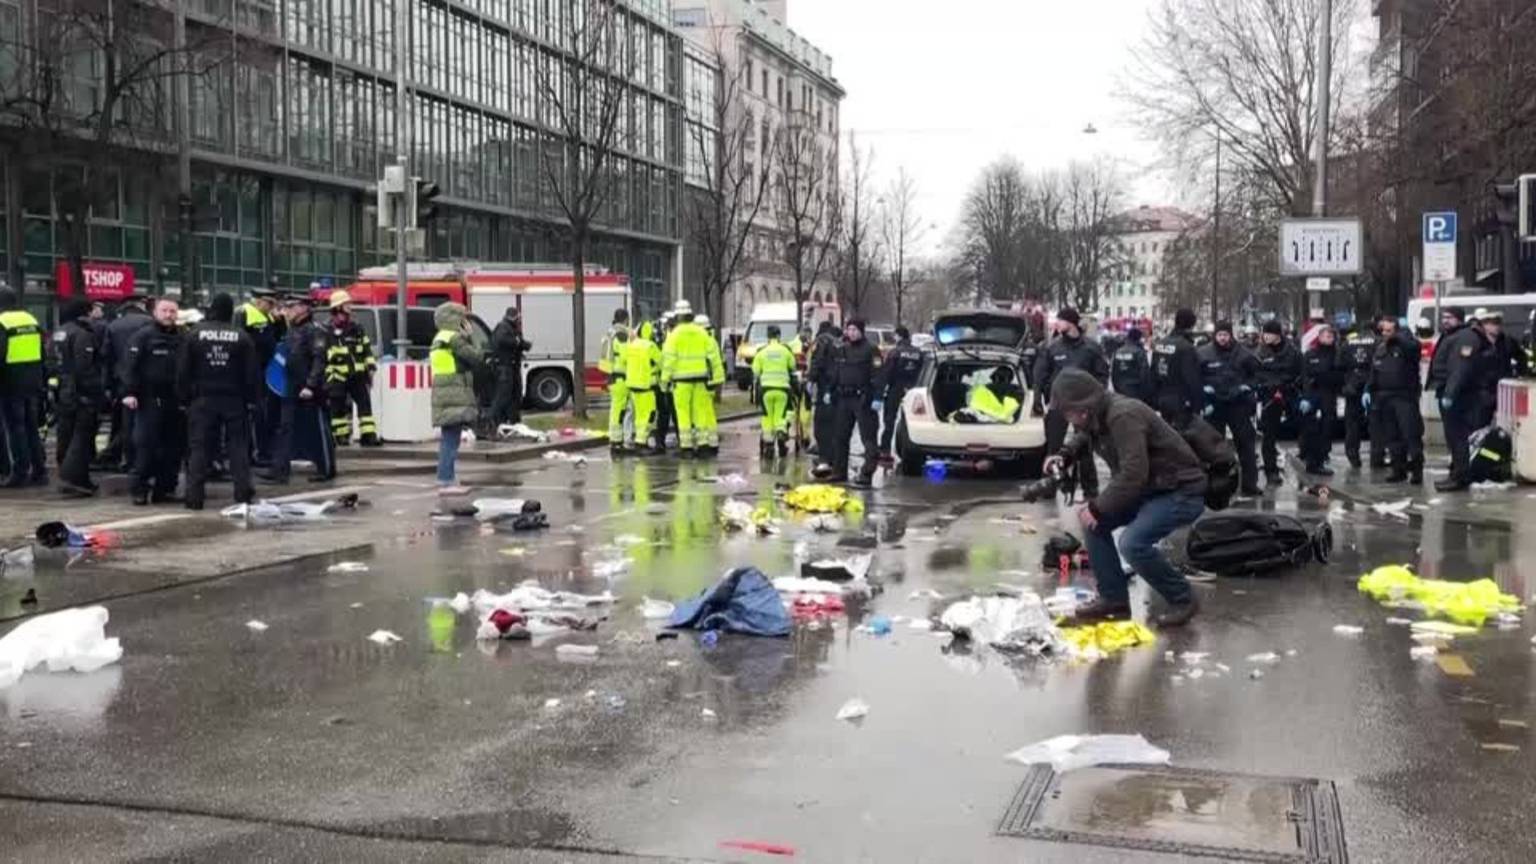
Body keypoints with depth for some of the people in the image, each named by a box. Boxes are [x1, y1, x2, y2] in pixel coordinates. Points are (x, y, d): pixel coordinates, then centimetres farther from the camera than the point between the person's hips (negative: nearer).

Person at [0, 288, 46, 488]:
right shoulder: (32, 321, 11)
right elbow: (42, 354, 14)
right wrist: (43, 379, 18)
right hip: (33, 382, 6)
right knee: (32, 428, 13)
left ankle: (20, 473, -2)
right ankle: (39, 471, 13)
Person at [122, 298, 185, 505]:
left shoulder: (182, 338, 12)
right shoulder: (143, 336, -2)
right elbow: (131, 366, -8)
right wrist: (129, 392, -17)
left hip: (175, 401, 5)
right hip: (150, 400, -5)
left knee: (173, 447, 6)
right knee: (146, 445, -6)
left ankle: (165, 488, 14)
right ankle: (139, 489, 1)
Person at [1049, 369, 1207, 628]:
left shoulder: (1124, 416, -27)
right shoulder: (1098, 416, 2)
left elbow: (1133, 474, -32)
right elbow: (1083, 441, 25)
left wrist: (1097, 506, -23)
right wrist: (1064, 456, 3)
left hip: (1183, 492, -10)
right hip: (1149, 488, 10)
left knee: (1133, 543, -26)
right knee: (1094, 523, 3)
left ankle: (1183, 600, -5)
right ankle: (1114, 598, 10)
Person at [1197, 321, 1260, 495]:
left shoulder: (1242, 353, 0)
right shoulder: (1203, 354, -6)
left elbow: (1256, 371, 14)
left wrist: (1248, 385, 2)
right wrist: (1203, 388, -7)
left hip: (1238, 404, 1)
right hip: (1214, 405, -1)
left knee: (1246, 443, 2)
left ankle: (1250, 483, 8)